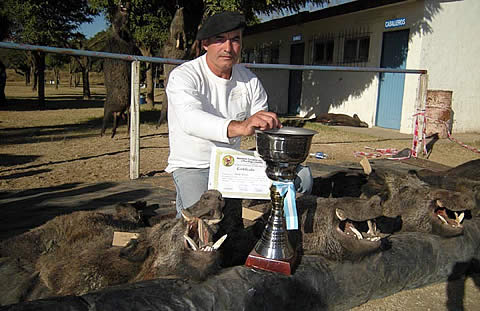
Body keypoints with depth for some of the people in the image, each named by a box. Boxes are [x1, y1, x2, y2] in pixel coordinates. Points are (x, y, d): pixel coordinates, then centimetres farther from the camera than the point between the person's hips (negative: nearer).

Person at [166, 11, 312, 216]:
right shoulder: (183, 76, -15)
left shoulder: (249, 80, 4)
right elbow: (191, 119, -36)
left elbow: (264, 126, 4)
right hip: (192, 166, -5)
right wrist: (239, 127, -53)